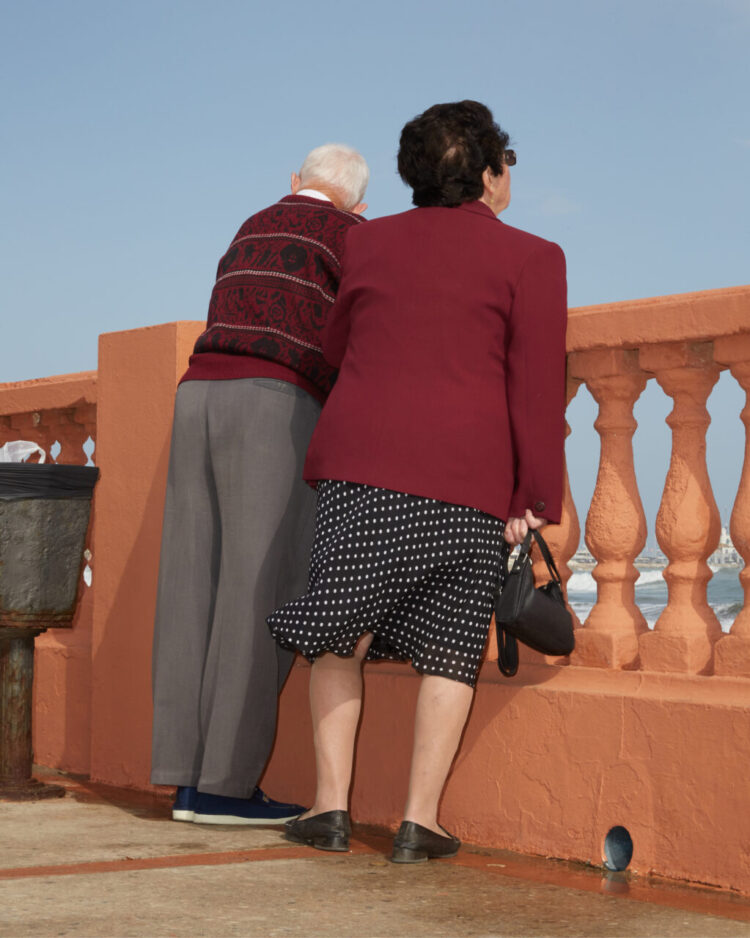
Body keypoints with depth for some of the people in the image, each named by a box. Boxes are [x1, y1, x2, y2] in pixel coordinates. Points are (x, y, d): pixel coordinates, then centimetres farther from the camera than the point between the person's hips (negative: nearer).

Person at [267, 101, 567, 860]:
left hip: (362, 457, 2)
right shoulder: (530, 258, 2)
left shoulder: (369, 241, 12)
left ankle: (331, 805, 4)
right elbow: (537, 386, -4)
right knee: (448, 644, 5)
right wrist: (535, 499, -1)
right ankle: (419, 822, 0)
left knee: (340, 629, 9)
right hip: (470, 471, -2)